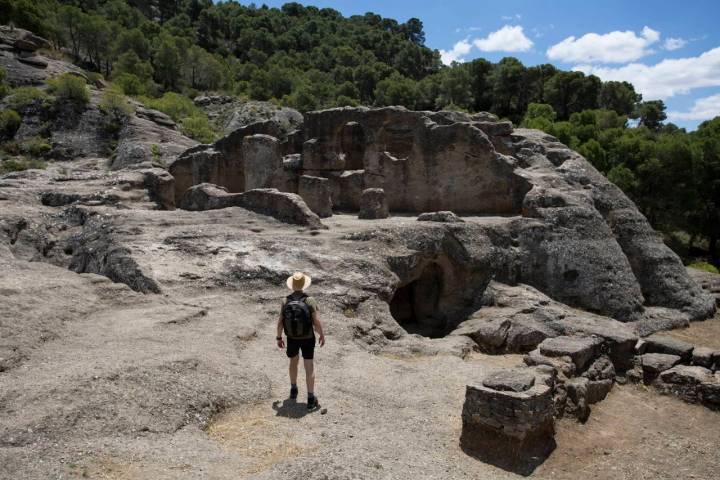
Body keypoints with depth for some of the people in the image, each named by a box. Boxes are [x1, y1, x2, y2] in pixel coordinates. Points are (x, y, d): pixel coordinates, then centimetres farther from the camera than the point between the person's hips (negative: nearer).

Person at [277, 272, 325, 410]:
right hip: (307, 339, -2)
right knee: (309, 367, 8)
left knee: (294, 362, 27)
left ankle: (294, 390, 41)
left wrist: (279, 338, 7)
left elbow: (280, 322, -8)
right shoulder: (310, 301, -22)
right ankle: (311, 399, 11)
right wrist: (322, 335, 0)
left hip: (292, 338, 2)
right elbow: (317, 322, -18)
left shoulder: (286, 301, -14)